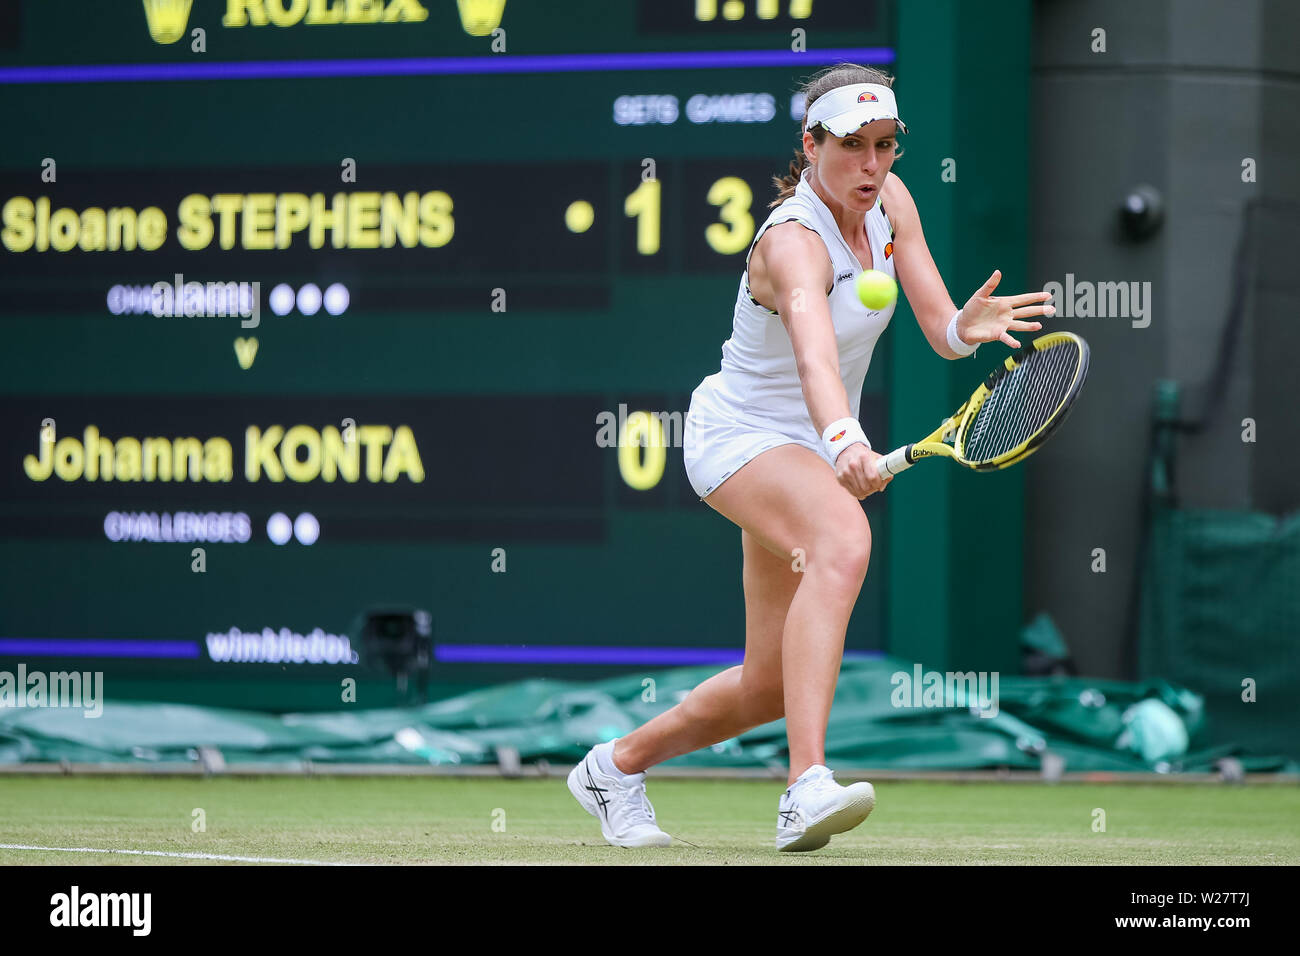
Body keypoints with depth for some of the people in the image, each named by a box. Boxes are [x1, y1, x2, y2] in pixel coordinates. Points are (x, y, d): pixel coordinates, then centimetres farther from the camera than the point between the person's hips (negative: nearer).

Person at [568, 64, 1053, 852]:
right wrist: (844, 441, -66)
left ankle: (618, 765, 36)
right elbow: (814, 351, -48)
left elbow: (941, 334, -8)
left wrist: (968, 324, -32)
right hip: (739, 437, -9)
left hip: (811, 452, 9)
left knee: (770, 685, 12)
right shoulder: (793, 243, -28)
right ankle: (808, 788, -50)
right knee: (844, 541, -40)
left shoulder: (890, 203, -4)